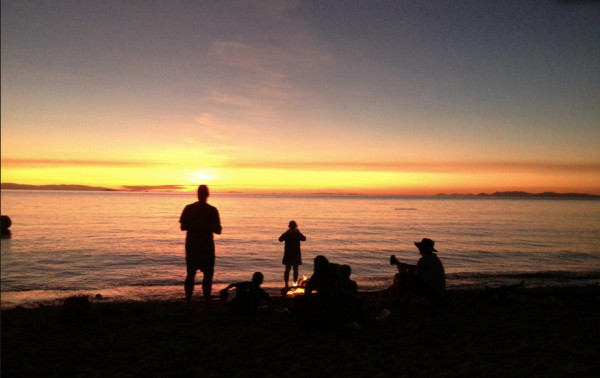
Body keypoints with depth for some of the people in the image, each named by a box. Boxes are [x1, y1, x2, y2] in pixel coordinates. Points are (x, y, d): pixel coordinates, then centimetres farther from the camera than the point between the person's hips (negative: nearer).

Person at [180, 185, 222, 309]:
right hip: (207, 247, -2)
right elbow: (218, 230, -6)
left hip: (191, 246, 3)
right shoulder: (212, 210, -8)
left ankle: (188, 302, 12)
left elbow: (183, 227, 3)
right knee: (208, 275, 7)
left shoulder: (188, 208, -2)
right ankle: (206, 302, 3)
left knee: (190, 274, 13)